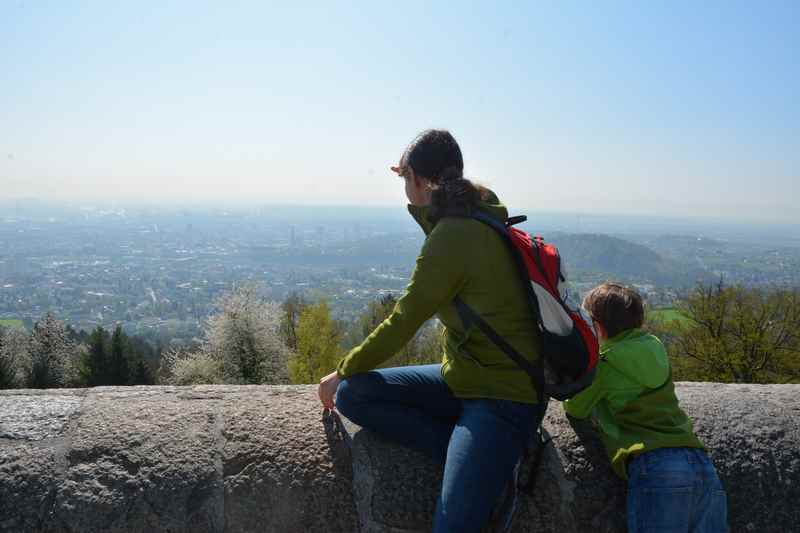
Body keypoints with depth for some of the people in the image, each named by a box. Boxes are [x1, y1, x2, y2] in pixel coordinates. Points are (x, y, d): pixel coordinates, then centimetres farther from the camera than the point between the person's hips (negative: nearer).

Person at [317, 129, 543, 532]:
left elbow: (401, 324, -13)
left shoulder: (453, 235, -20)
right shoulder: (478, 213, 6)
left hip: (504, 394, -10)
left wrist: (342, 371, 1)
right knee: (351, 395, -4)